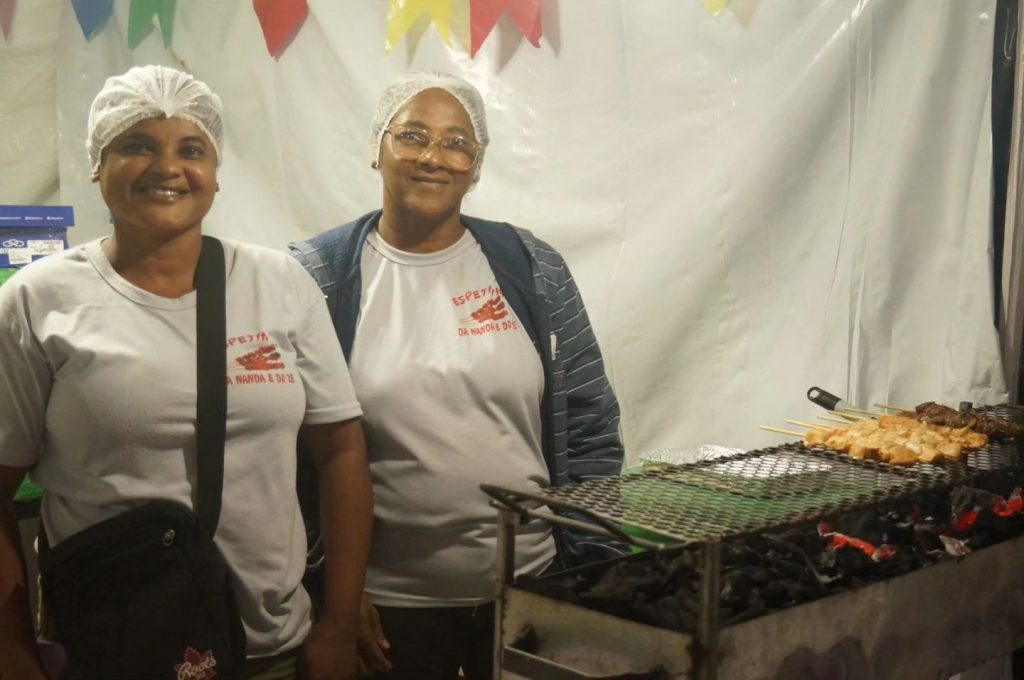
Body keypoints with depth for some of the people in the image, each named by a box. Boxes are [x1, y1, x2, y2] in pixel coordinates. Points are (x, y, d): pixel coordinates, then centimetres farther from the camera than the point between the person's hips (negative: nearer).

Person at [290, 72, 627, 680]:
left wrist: (599, 573, 0)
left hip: (534, 587, 2)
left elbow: (589, 428, 3)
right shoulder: (319, 277, -4)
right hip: (389, 602, -1)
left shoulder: (532, 268, 1)